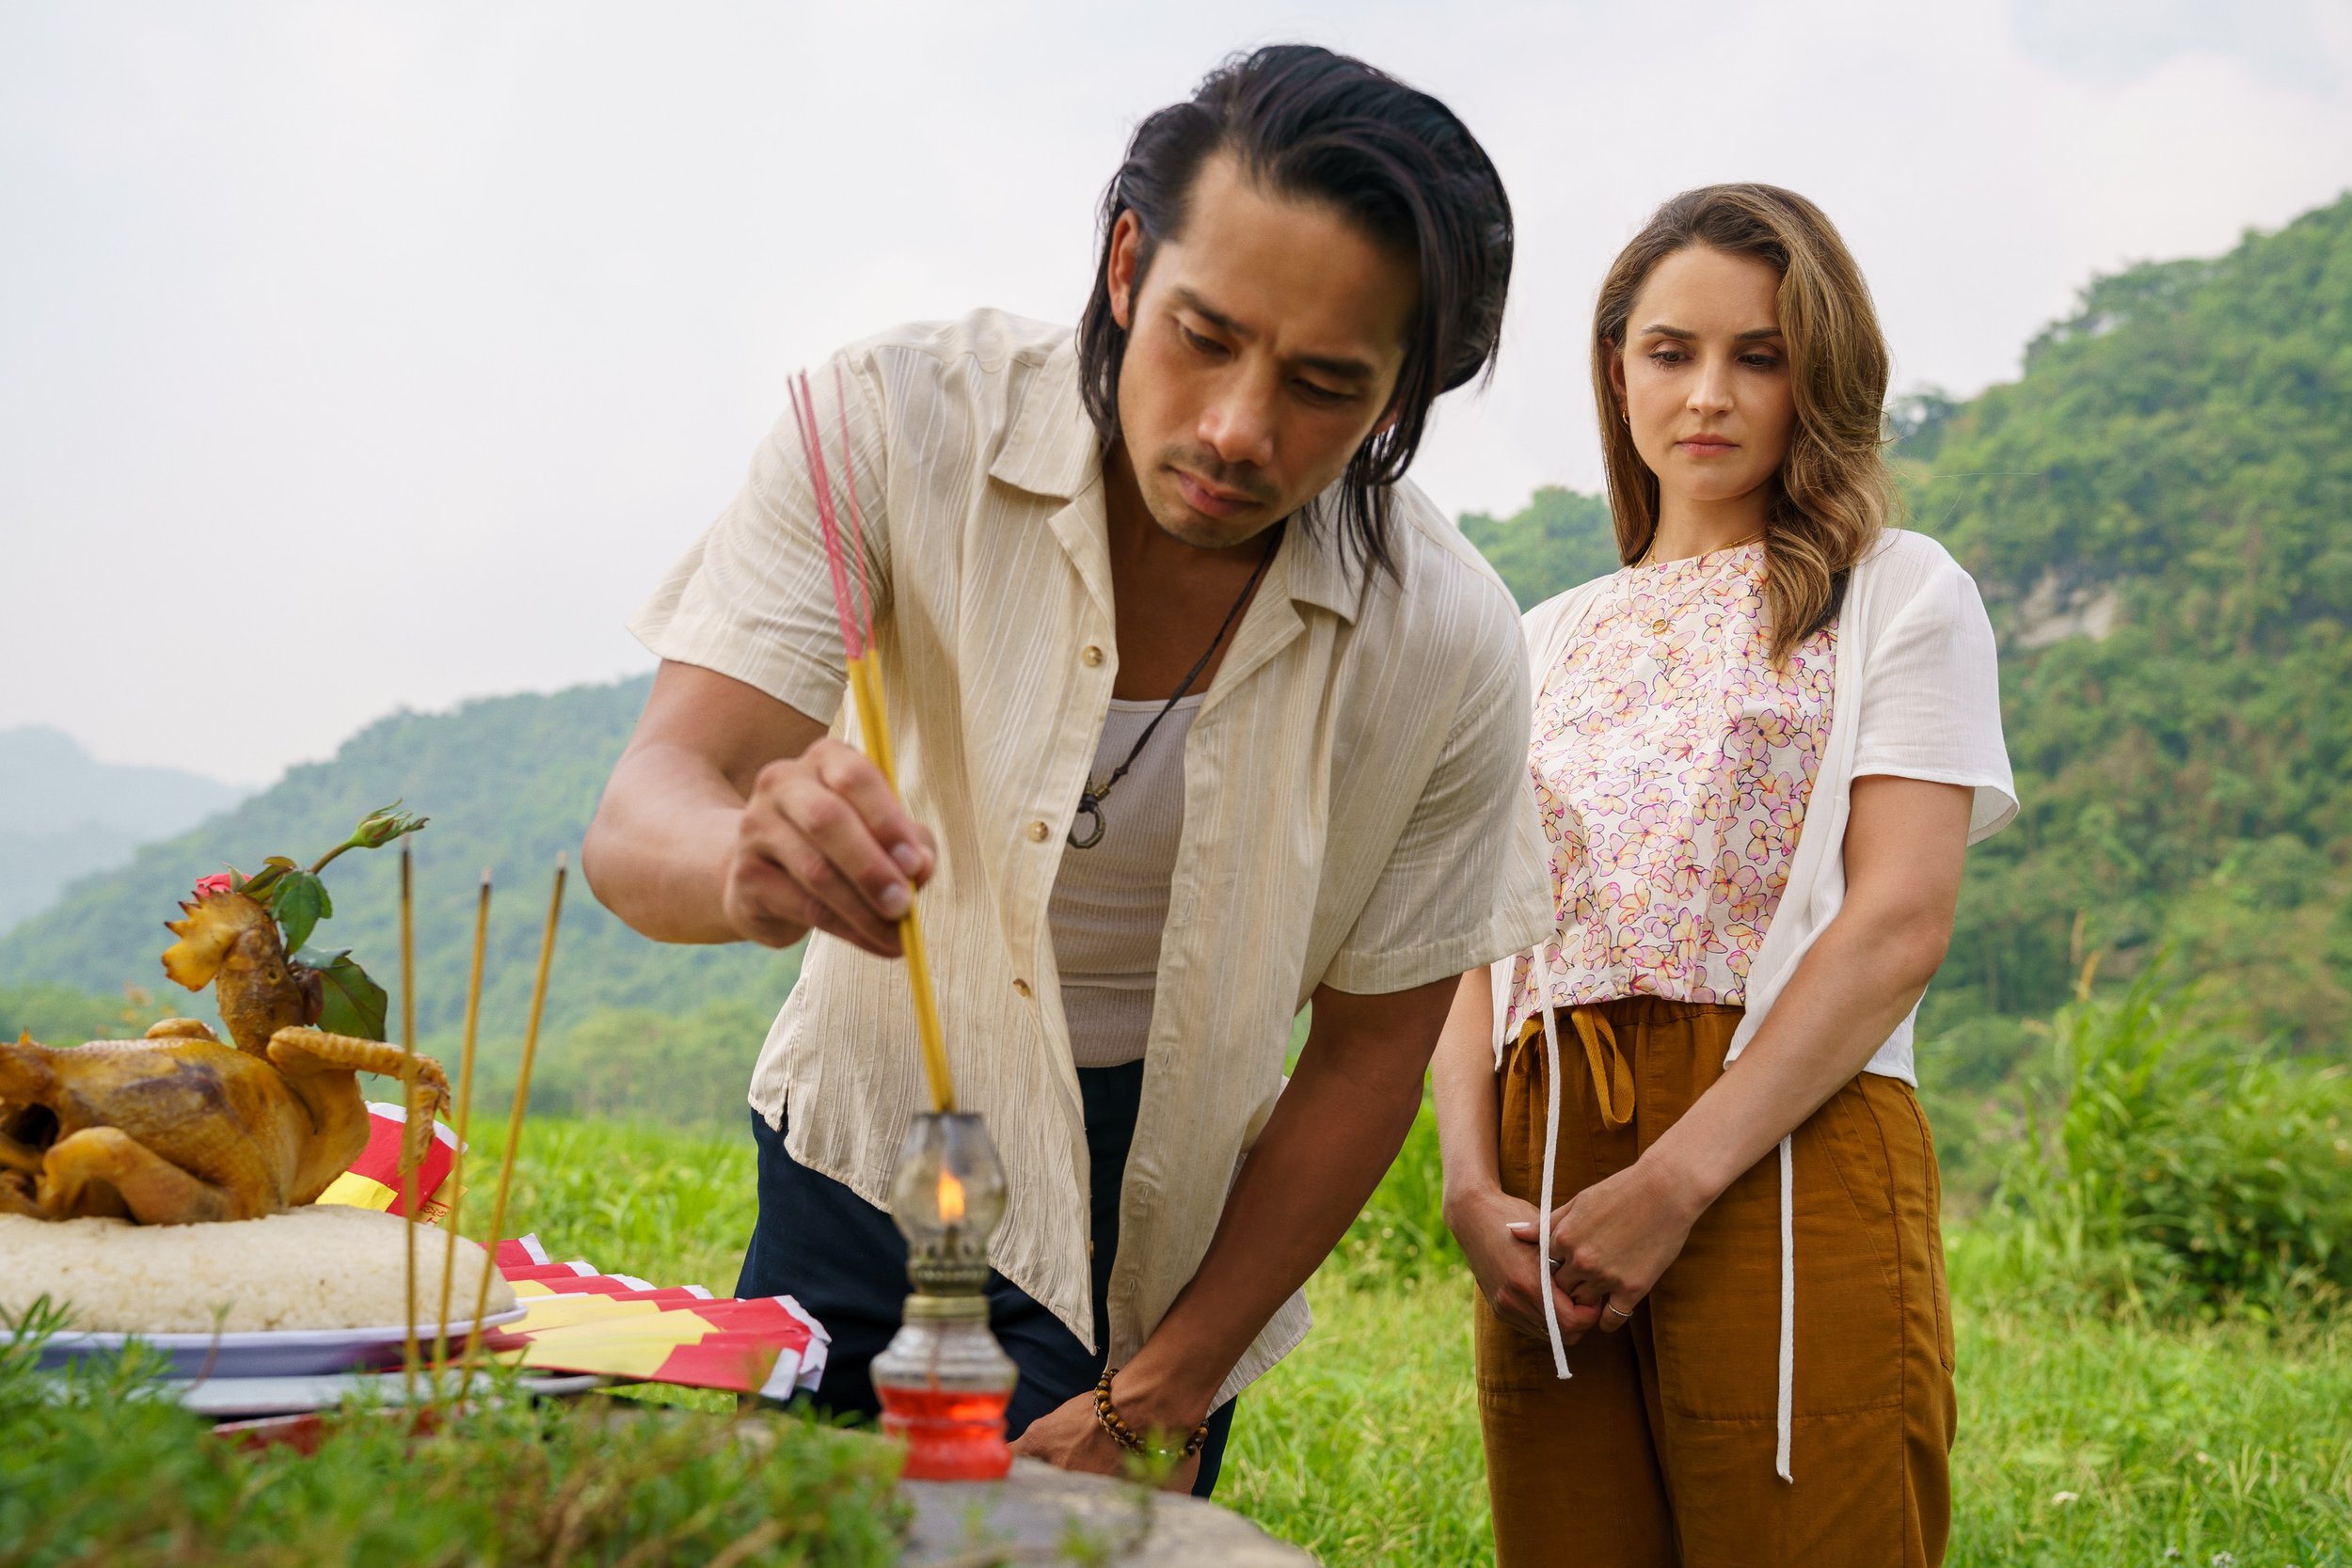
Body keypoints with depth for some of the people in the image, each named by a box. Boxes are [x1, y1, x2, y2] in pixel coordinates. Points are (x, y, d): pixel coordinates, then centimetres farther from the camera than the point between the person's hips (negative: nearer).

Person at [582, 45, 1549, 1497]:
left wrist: (1164, 1393, -8)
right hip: (876, 1145, 0)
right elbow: (648, 812, -27)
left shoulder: (1446, 646, -20)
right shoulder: (897, 426, -23)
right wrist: (750, 863, -52)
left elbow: (1371, 1052, -9)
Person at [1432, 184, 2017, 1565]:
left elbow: (1900, 924, -6)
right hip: (1551, 1176, 4)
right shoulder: (1549, 641, 19)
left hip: (1785, 1155, -4)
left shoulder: (1897, 595, 6)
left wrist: (1673, 1186, -14)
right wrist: (1473, 1181, -5)